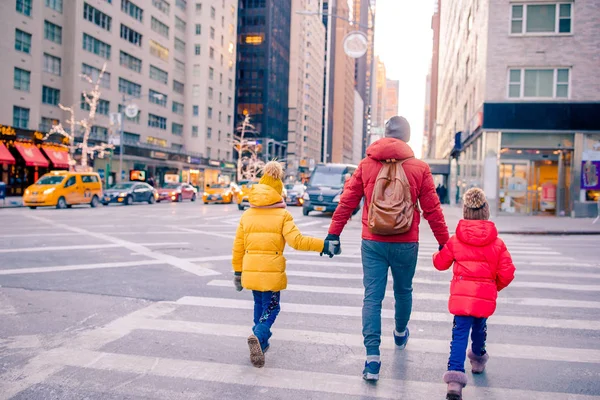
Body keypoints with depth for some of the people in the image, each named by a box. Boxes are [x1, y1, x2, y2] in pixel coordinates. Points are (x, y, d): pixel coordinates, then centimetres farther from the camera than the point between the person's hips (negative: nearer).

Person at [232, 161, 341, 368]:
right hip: (272, 271, -4)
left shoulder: (246, 216, 7)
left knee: (260, 305, 22)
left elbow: (238, 248, 9)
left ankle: (262, 342, 26)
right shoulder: (283, 215, -4)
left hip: (250, 271, 4)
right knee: (271, 308, 6)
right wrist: (324, 245, -14)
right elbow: (296, 240, -17)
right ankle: (258, 337, -18)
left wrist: (237, 272, 18)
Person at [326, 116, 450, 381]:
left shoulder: (366, 165, -1)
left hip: (373, 243, 0)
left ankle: (372, 356, -4)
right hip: (405, 244, 0)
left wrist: (333, 234, 6)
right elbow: (432, 210, -1)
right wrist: (444, 242, 8)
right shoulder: (419, 168, -4)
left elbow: (347, 202, 0)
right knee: (403, 291, 22)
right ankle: (401, 333, 46)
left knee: (372, 297, 2)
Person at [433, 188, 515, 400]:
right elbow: (507, 273, -1)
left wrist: (436, 255, 31)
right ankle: (478, 359, 50)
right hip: (486, 296, 2)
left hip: (461, 295, -1)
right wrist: (495, 286, 18)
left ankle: (455, 376, -18)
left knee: (460, 334, -3)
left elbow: (440, 263, 8)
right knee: (479, 327, 26)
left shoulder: (455, 241, -2)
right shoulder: (497, 243, 0)